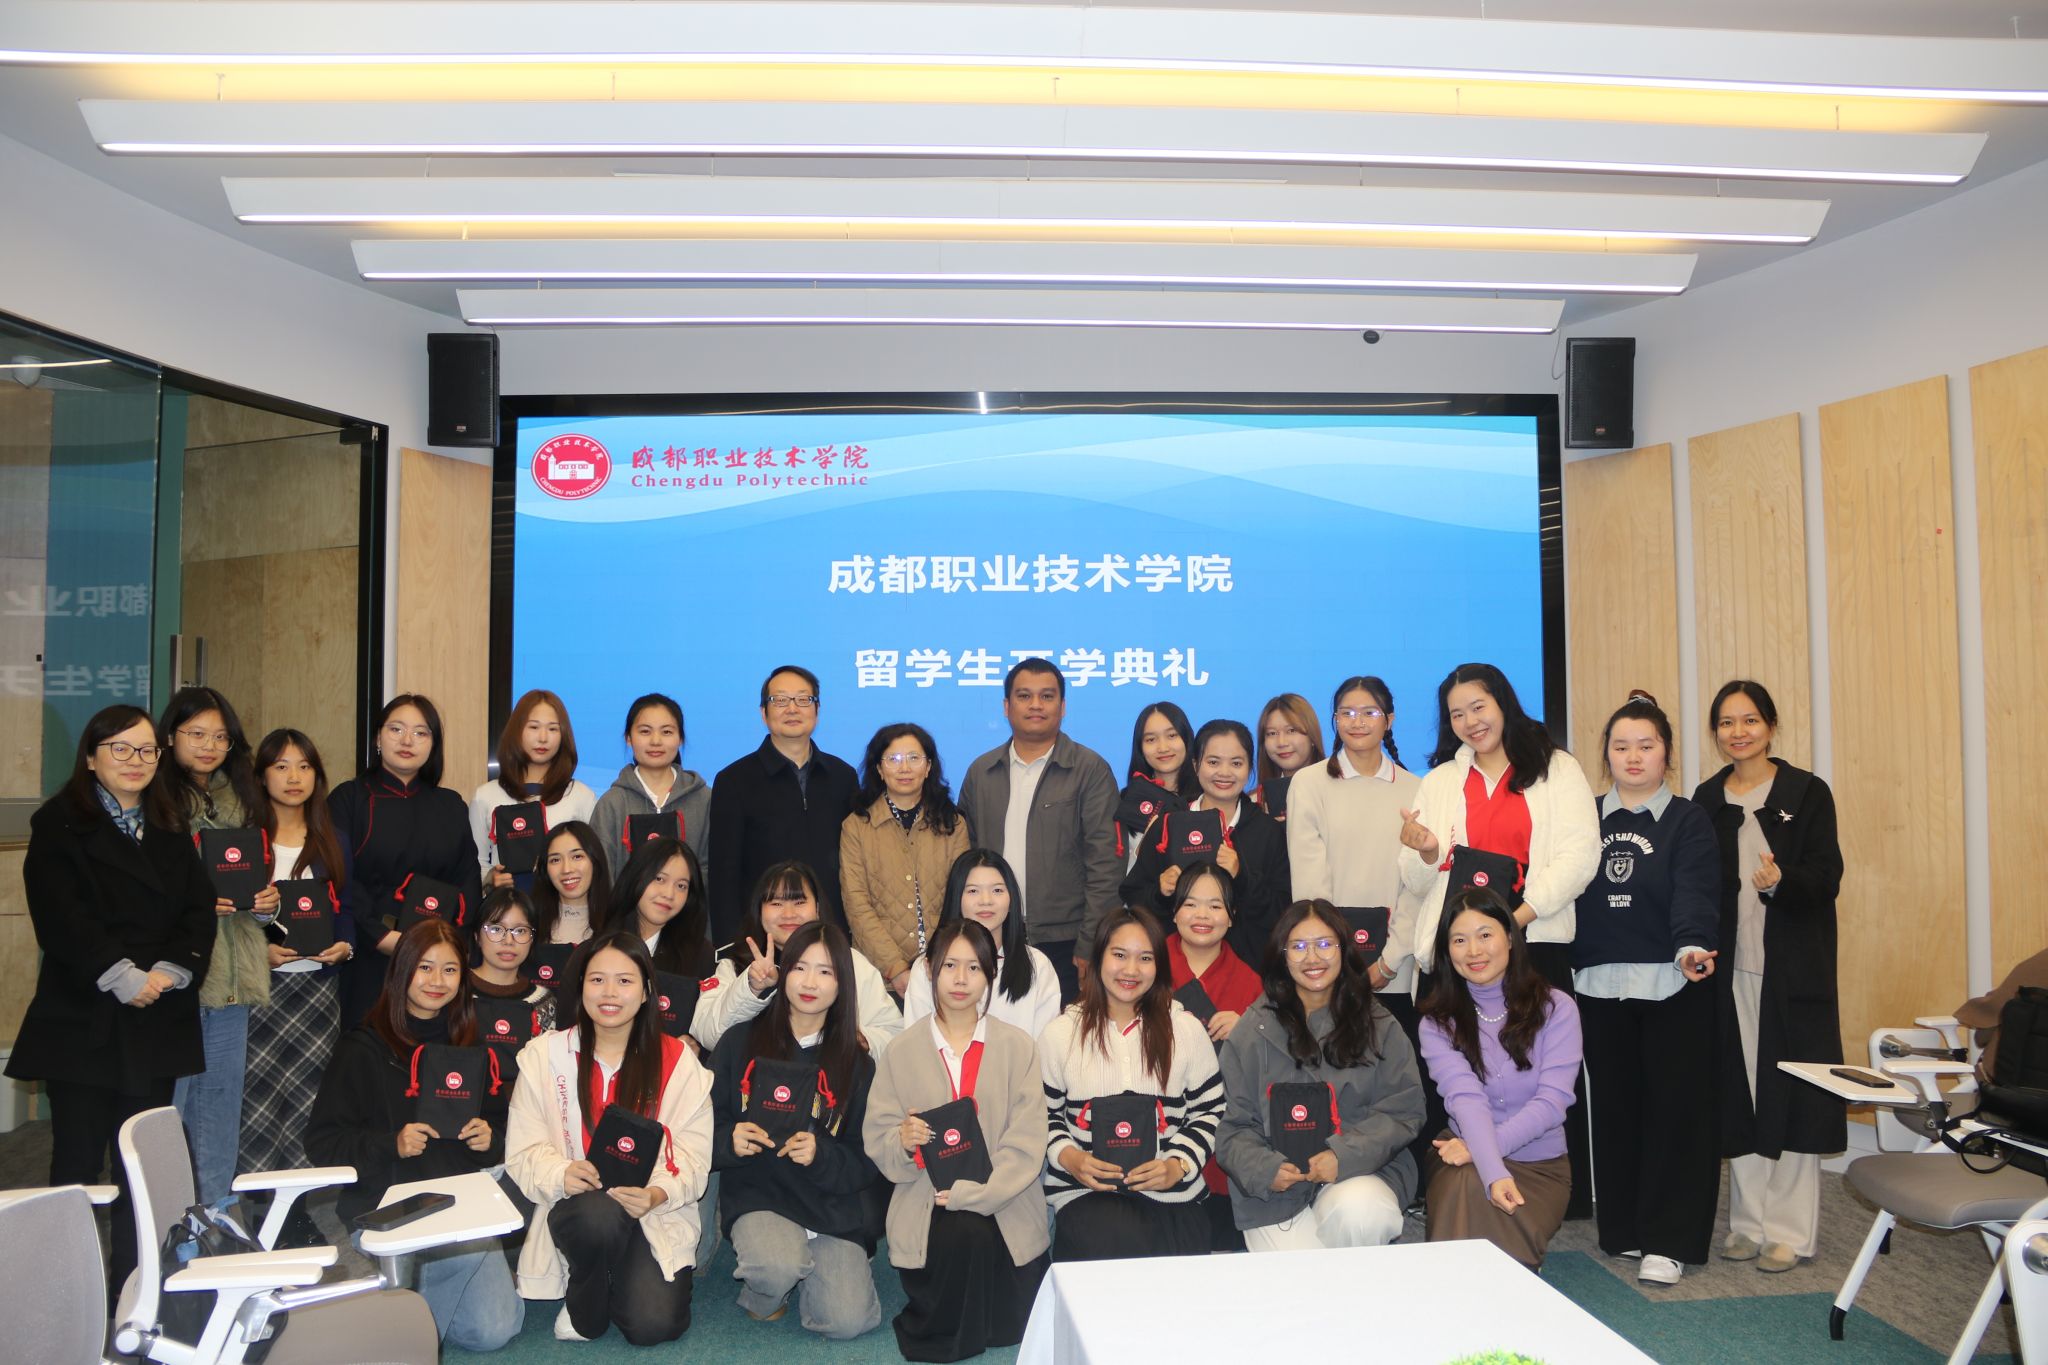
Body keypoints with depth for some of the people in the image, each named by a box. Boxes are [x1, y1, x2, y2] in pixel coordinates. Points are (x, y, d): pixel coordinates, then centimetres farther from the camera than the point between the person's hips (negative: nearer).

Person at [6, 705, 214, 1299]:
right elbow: (61, 916, -11)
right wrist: (121, 977, -18)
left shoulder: (170, 832, 15)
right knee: (77, 1160, 1)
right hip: (81, 1021, -4)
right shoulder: (58, 826, 0)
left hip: (157, 1022, 4)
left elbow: (199, 910, 6)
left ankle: (132, 1290, 12)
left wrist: (170, 971, -10)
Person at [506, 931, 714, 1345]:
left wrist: (656, 1194, -26)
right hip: (575, 1207, 0)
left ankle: (622, 1274, 14)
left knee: (653, 1324, -22)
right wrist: (562, 1173, -24)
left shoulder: (677, 1060, -2)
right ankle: (583, 1306, -3)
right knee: (597, 1214, -36)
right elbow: (523, 1152, -2)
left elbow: (692, 1155, -5)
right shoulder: (545, 1054, 1)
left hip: (657, 1214, 0)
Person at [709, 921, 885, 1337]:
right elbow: (707, 1128, 6)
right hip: (758, 1191, -1)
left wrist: (821, 1155, -17)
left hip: (834, 1201, 1)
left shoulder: (857, 1062, 4)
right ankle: (760, 1293, 6)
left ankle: (808, 1260, 18)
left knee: (847, 1322, -16)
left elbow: (868, 1158, 2)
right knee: (779, 1267, -33)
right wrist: (729, 1140, -17)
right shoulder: (740, 1044, 2)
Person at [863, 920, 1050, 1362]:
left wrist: (968, 1193, -17)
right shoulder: (900, 1052, 4)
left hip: (1003, 1201, 1)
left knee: (1014, 1323, -17)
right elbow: (877, 1142, 2)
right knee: (963, 1237, -32)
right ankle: (946, 1329, 2)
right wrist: (902, 1142, -21)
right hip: (925, 1205, 0)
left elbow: (1026, 1144, -6)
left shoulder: (1018, 1048, 2)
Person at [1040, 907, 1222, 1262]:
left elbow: (1210, 1112, 11)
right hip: (1085, 1190, -1)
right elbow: (1044, 1115, 11)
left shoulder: (1187, 1029, 8)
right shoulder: (1061, 1033, 7)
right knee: (1113, 1247, -32)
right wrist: (1068, 1157, -9)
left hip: (1171, 1192, 1)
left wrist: (1178, 1165, -6)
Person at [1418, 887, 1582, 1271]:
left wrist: (1478, 1148, -24)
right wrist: (1494, 1173, -37)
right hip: (1467, 1160, 0)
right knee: (1467, 1186, -35)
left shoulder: (1555, 1008, -3)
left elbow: (1552, 1101, -13)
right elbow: (1466, 1100, -18)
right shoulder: (1438, 1022, -2)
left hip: (1540, 1166, 0)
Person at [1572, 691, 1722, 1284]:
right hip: (1600, 985, 3)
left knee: (1676, 1109, 0)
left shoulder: (1688, 821, 0)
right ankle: (1623, 1228, 21)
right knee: (1615, 1107, 9)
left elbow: (1695, 893, -14)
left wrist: (1693, 946, -32)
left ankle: (1668, 1240, 9)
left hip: (1673, 986, -3)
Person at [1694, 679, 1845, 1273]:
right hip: (1730, 967, 3)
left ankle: (1790, 1229, 10)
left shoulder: (1807, 792, -1)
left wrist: (1782, 881, -27)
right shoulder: (1707, 800, 9)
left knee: (1789, 1091, 0)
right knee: (1739, 1095, 7)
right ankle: (1749, 1221, 18)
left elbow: (1826, 878, -8)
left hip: (1792, 969, -3)